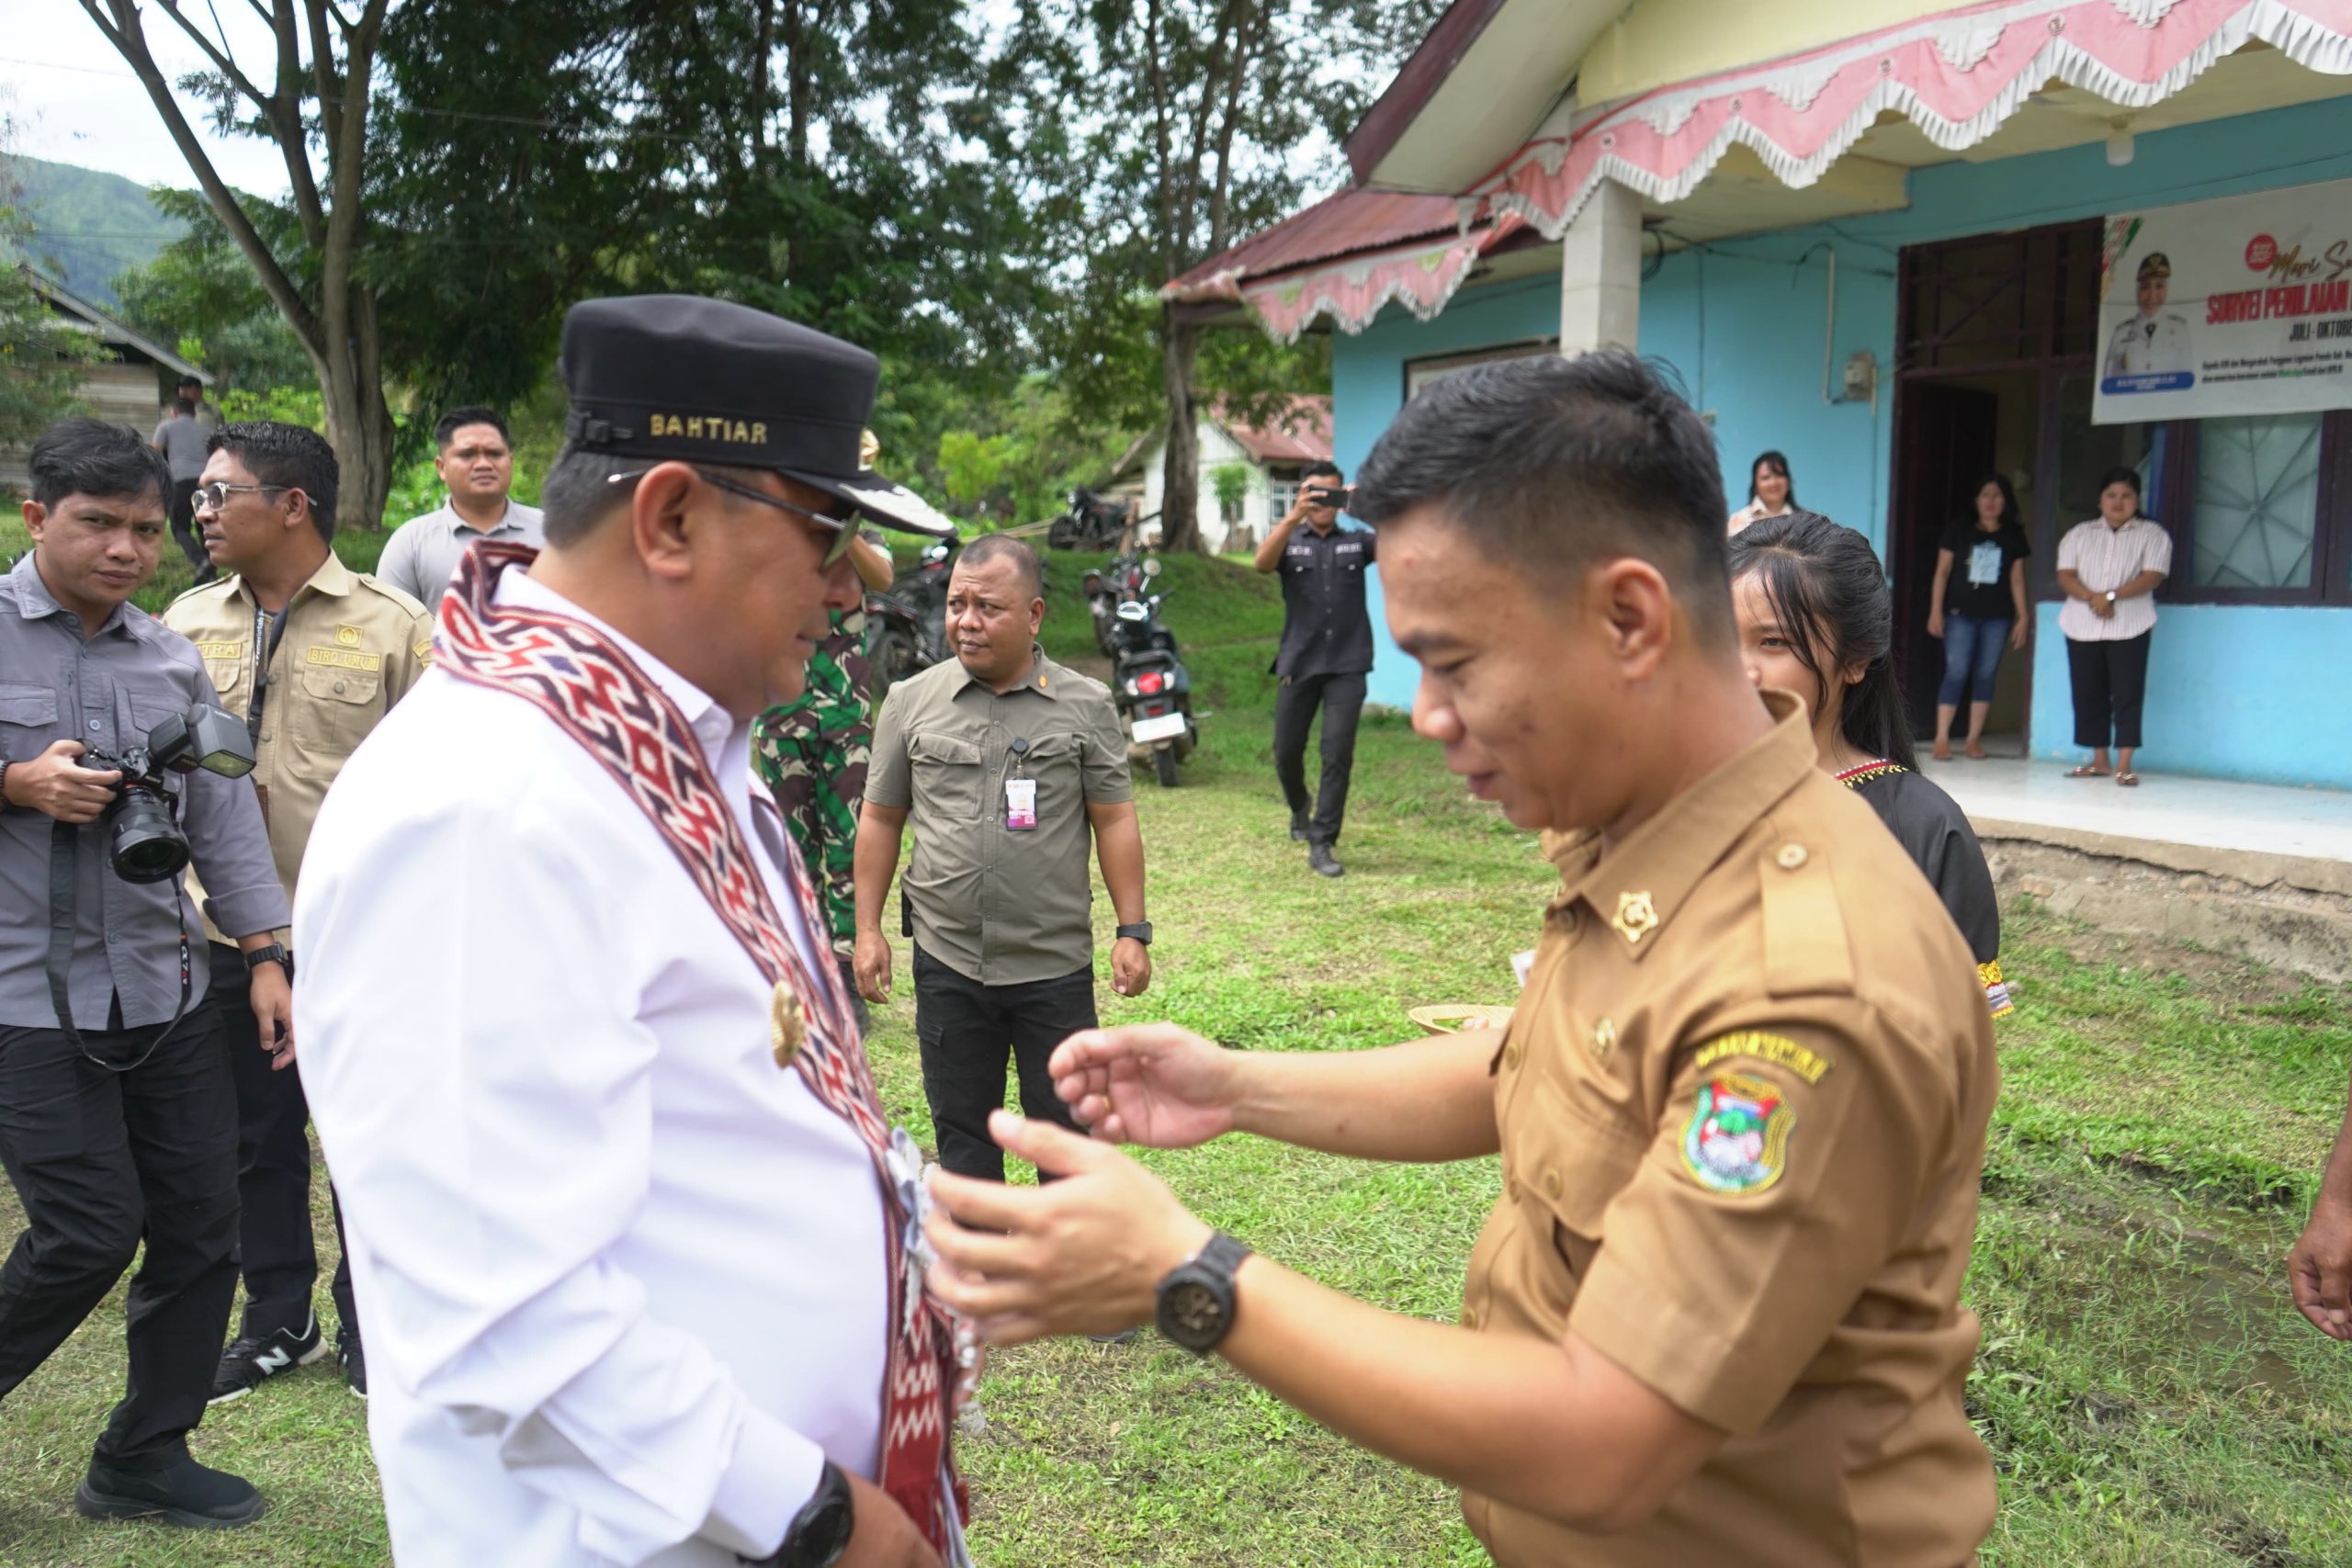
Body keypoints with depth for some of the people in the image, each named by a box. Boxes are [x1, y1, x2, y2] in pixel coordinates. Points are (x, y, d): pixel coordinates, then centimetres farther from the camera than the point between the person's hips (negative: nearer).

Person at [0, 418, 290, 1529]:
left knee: (200, 1221, 6)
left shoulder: (172, 660, 10)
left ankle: (145, 1456, 23)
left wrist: (263, 951, 5)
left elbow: (223, 812, 10)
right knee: (89, 1231, -6)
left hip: (164, 989, 5)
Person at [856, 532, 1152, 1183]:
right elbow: (880, 819, 9)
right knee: (962, 1129, 13)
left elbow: (1114, 820, 1)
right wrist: (867, 929, 4)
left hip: (1056, 964, -1)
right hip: (947, 963, 2)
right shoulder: (911, 701, 3)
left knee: (1064, 1121, 9)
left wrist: (1132, 931, -3)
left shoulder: (1085, 705, -1)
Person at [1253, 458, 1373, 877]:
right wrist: (1294, 516, -30)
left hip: (1347, 666, 0)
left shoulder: (1357, 542, 10)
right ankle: (1300, 806, 40)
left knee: (1338, 753, -8)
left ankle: (1321, 844, -1)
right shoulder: (1290, 543, 7)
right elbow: (1263, 562, -15)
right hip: (1299, 663, 1)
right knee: (1287, 752, 9)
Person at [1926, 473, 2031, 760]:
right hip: (1961, 613, -2)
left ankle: (1974, 739, 11)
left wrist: (2023, 617, 4)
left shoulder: (2014, 536, 7)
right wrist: (1936, 610, -5)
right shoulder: (1959, 531, 1)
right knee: (1956, 673, -7)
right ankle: (1942, 739, -4)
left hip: (1997, 617, 2)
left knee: (1985, 675, 4)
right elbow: (1942, 571, 1)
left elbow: (2016, 579, 8)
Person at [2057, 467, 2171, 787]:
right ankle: (2099, 761, 14)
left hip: (2130, 627, -3)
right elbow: (2066, 576, 3)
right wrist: (2091, 598, -15)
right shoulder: (2079, 534, 14)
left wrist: (2111, 596, -19)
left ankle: (2124, 766, -7)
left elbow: (2151, 576, -7)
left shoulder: (2152, 535, 6)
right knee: (2088, 694, 4)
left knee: (2127, 694, -7)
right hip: (2082, 626, 3)